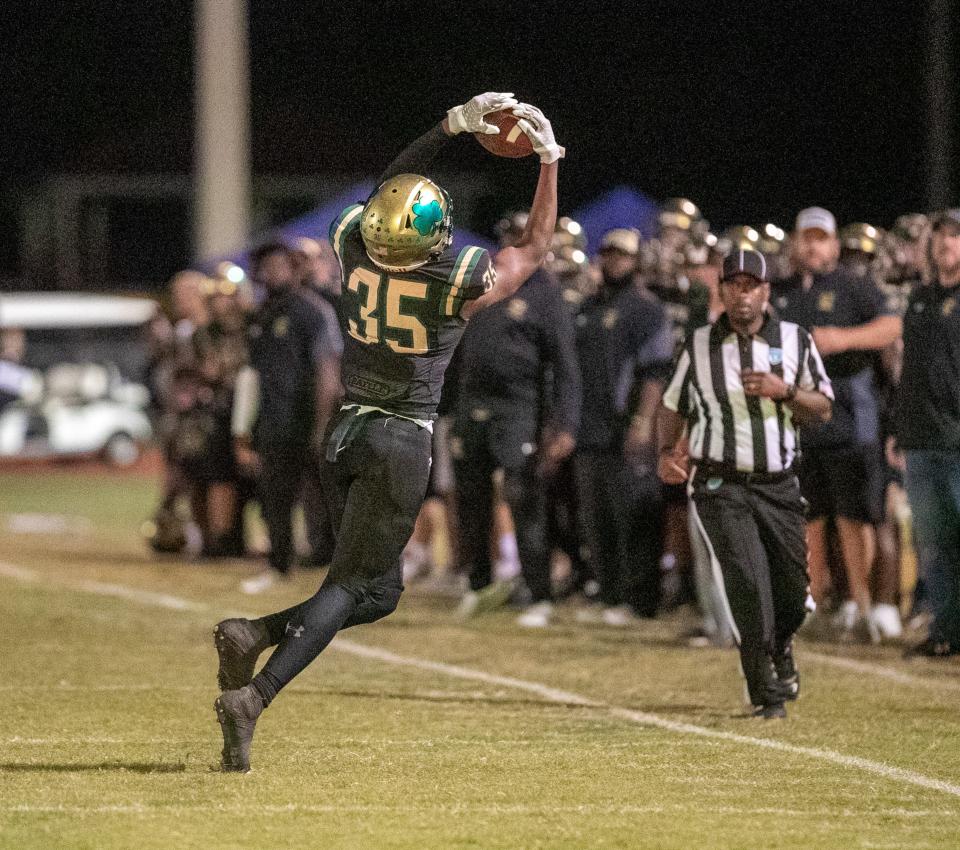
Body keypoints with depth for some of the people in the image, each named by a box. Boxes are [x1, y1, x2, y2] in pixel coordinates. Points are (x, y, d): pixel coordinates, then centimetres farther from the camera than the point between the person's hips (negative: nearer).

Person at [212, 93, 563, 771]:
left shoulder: (355, 248, -5)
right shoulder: (459, 284, -14)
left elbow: (390, 186, 16)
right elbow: (534, 249, 5)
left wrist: (452, 126, 17)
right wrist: (549, 162, 14)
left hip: (346, 431, 6)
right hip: (403, 441, -6)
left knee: (377, 592, 16)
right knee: (352, 583, -5)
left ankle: (255, 635, -5)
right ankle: (254, 696, -23)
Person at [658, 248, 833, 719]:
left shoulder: (795, 340, 5)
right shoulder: (699, 345, 4)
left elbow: (823, 410, 4)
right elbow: (673, 407, 13)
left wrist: (784, 390, -14)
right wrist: (666, 452, -5)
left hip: (779, 485, 2)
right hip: (720, 485, -2)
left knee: (793, 588, 6)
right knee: (748, 580, -18)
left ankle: (779, 646, 42)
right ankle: (767, 694, -13)